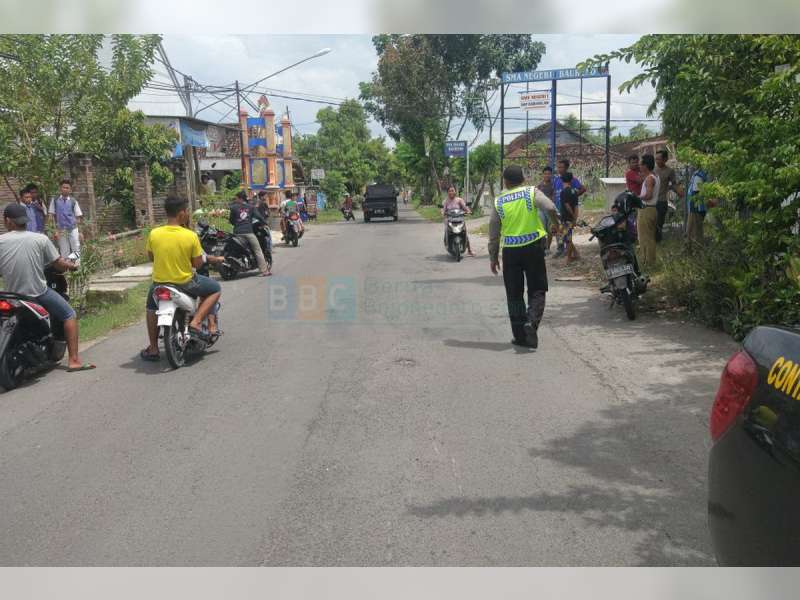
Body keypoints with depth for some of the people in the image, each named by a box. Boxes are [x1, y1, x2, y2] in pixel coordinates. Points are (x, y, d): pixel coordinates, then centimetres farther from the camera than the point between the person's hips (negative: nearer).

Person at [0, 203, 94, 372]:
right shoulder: (40, 239, -7)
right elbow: (59, 264, -2)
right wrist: (72, 265, 18)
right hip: (38, 293, -2)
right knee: (70, 316, 11)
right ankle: (73, 360, 2)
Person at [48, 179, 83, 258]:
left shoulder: (73, 201, 3)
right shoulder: (55, 201, 3)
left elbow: (78, 217, 3)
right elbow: (52, 217, 3)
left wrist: (80, 232, -2)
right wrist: (55, 231, -4)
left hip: (73, 229, 0)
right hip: (61, 230, 0)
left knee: (76, 251, -2)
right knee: (64, 253, 4)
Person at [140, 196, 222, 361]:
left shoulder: (154, 234, -9)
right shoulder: (191, 236, -16)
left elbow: (151, 257, 7)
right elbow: (198, 264, -10)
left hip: (160, 283, 3)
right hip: (185, 283, -3)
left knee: (152, 306, 33)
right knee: (216, 289, 20)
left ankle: (153, 349, 33)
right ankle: (196, 323, 3)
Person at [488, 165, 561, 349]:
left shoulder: (498, 201, 2)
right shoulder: (532, 192, -2)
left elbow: (493, 233, 3)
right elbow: (550, 208, -19)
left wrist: (493, 257, 11)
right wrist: (555, 222, 2)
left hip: (510, 251, 1)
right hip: (534, 246, -1)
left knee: (514, 294, 10)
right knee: (537, 290, 9)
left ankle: (520, 336, 11)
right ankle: (532, 321, -17)